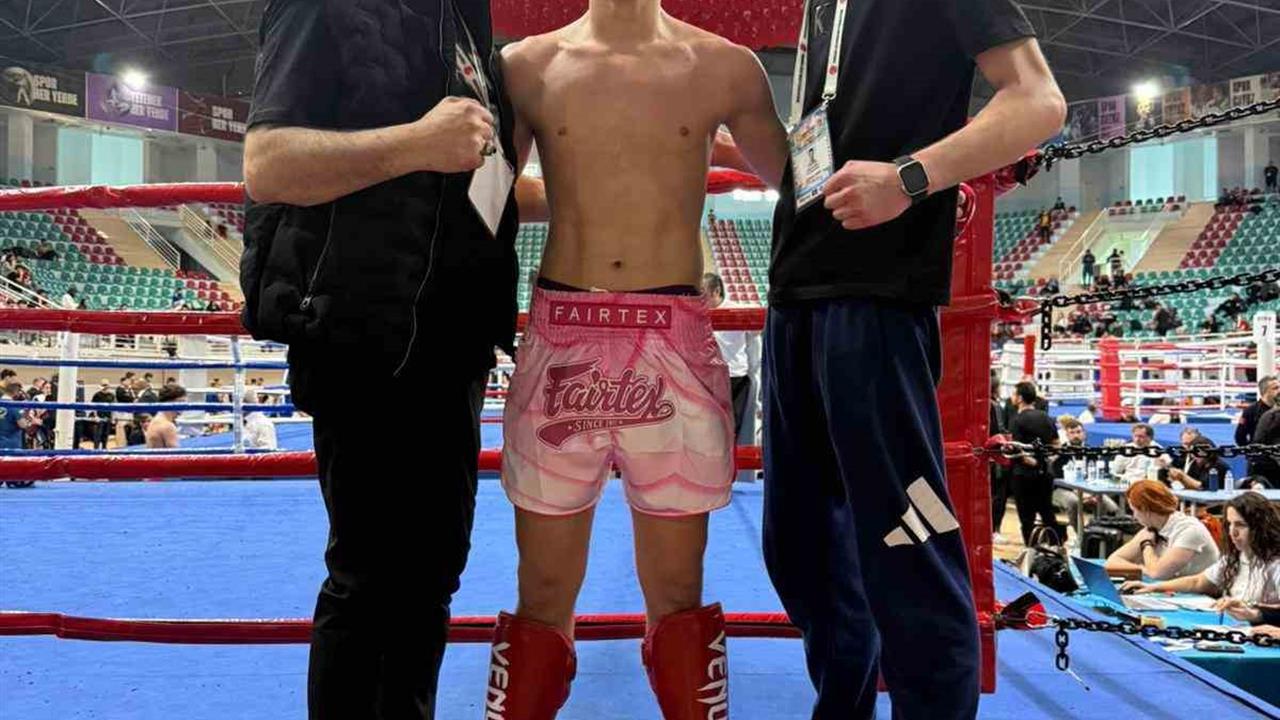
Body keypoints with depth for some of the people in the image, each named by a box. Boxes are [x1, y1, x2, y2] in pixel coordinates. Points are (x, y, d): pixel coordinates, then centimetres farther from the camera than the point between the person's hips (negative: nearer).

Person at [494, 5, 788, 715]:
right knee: (542, 597, 7)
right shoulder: (526, 66, 7)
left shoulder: (726, 68, 7)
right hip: (560, 342, 0)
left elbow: (794, 178, 23)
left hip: (676, 343, 0)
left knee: (677, 598, 8)